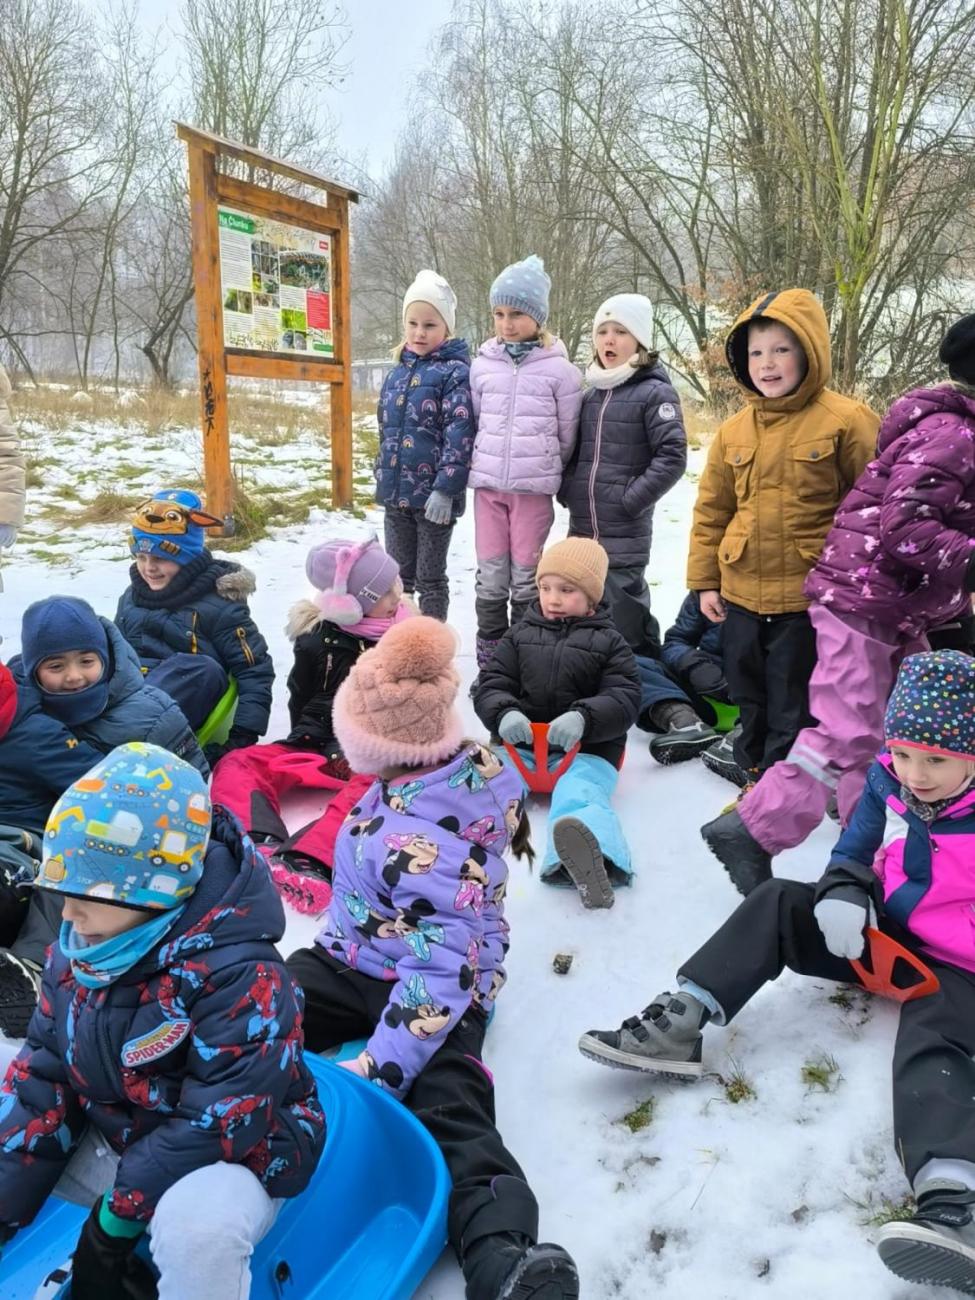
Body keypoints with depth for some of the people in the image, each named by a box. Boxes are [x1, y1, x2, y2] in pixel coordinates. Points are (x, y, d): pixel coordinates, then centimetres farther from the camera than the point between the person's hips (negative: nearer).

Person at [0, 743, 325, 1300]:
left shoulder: (240, 975, -30)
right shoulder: (78, 950, -7)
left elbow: (217, 1125, -28)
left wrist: (115, 1218, -21)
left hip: (233, 1158, -7)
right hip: (114, 1140, 8)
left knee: (194, 1223, -39)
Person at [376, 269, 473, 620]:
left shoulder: (455, 372, -10)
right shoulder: (397, 372, 12)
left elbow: (459, 435, -17)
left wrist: (446, 489, -21)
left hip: (433, 495, -6)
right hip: (396, 493, 7)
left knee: (430, 579, 5)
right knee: (397, 576, 15)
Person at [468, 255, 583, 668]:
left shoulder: (559, 369, -2)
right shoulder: (482, 365, 7)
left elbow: (567, 435, 4)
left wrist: (546, 471, 10)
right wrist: (487, 462, 14)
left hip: (534, 488, -3)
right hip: (487, 484, 3)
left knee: (525, 576, 4)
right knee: (489, 577, 7)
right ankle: (489, 662, 18)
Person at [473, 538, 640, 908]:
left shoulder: (608, 642, 9)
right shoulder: (520, 635, 17)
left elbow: (624, 699, -4)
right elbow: (489, 686, 9)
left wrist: (584, 718, -27)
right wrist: (504, 714, -17)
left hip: (586, 749, -4)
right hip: (520, 743, 5)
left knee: (579, 794, -38)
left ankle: (592, 855, -70)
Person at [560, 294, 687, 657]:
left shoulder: (654, 392, -7)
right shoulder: (590, 392, 13)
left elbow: (672, 457, -14)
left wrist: (631, 500, -16)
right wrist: (567, 489, 8)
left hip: (624, 532, -7)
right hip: (581, 527, 7)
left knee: (623, 614, -5)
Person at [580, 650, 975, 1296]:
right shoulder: (888, 784, -2)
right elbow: (852, 854, 7)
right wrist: (844, 894, -15)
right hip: (882, 934, 6)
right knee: (778, 904, -11)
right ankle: (679, 1022, -20)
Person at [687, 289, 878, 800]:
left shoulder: (845, 421, -10)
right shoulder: (733, 430, 4)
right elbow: (711, 510, 10)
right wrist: (705, 579, 8)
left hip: (809, 596, -5)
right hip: (741, 592, 5)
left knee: (794, 705, 7)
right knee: (749, 698, 19)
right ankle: (753, 774, 36)